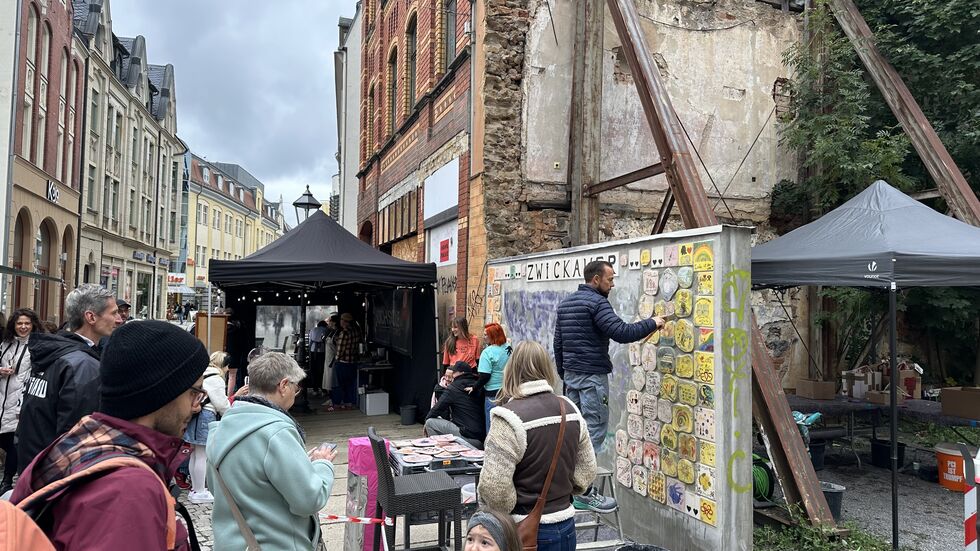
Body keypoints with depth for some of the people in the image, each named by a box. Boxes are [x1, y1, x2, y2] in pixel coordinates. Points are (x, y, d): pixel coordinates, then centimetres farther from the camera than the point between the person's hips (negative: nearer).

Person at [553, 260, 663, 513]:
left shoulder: (565, 303, 15)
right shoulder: (597, 303, -13)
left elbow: (558, 343, 18)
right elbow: (622, 332, -23)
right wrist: (652, 323, -10)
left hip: (571, 373, 9)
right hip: (592, 376, -9)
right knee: (594, 430, -4)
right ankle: (584, 492, -2)